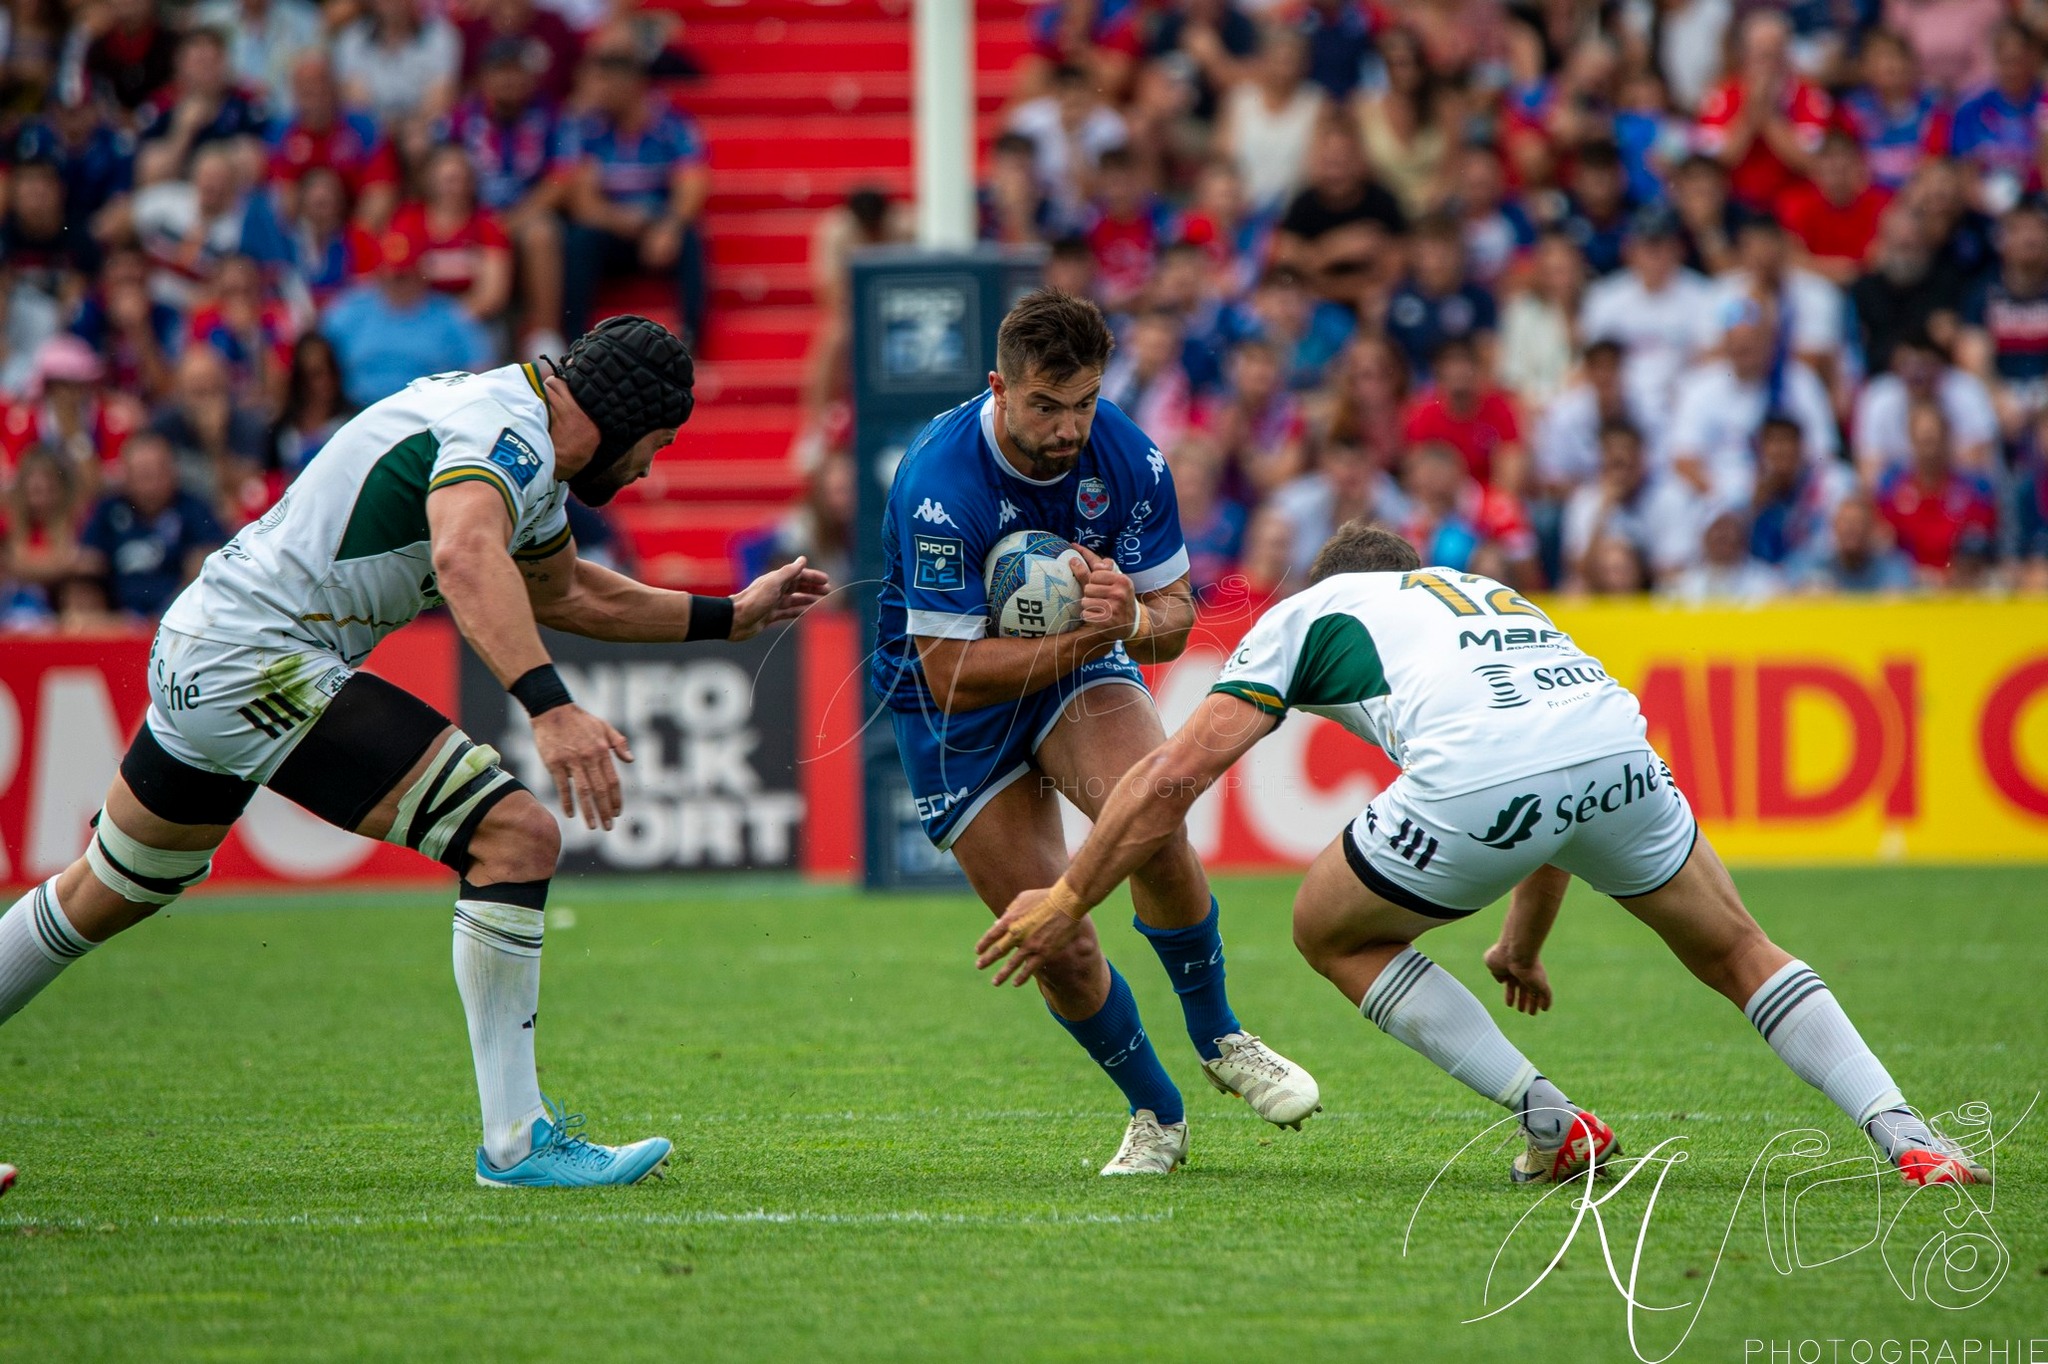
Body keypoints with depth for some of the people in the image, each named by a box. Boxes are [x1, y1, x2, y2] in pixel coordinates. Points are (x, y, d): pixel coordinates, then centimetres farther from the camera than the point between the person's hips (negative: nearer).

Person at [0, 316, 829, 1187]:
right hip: (260, 664, -11)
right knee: (517, 835, -16)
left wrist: (731, 616, 35)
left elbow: (562, 593, 34)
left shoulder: (533, 458, 15)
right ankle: (515, 1142, -13)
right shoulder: (507, 431, -17)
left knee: (110, 895, 27)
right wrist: (547, 704, -50)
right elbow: (466, 558, -39)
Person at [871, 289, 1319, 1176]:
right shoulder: (941, 487, -31)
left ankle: (1217, 1036, -2)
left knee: (1152, 822, -27)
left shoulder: (1126, 459, -17)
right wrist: (1084, 635, -37)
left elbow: (1174, 619, -7)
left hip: (1077, 656, 2)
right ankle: (1156, 1114, 17)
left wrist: (1130, 618, -31)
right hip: (950, 703, -2)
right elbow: (953, 672, -30)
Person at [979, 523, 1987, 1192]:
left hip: (1477, 785, -4)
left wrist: (1069, 897, 28)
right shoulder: (1491, 594, 41)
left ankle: (1554, 1126, 16)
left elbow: (1175, 775, 19)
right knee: (1737, 952, 25)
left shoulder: (1306, 612, 27)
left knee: (1333, 931, 22)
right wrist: (1522, 950, 63)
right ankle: (1906, 1136, 9)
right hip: (1619, 749, 5)